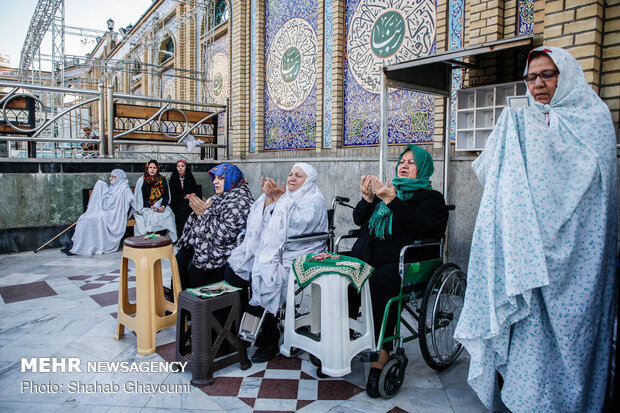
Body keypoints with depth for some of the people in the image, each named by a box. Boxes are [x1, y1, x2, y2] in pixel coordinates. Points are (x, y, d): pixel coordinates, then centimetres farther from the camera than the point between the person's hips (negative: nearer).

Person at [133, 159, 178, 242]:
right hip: (146, 207, -2)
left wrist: (163, 206, -12)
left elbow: (166, 195, 9)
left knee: (169, 216, -27)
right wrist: (151, 206, -14)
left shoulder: (162, 180, 9)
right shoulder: (141, 181, 4)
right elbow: (140, 198, 1)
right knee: (151, 217, -32)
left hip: (161, 206, 2)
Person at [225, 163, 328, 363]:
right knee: (233, 268, -8)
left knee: (262, 274, -29)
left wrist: (279, 197, -14)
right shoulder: (286, 196, 21)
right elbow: (261, 221, 13)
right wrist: (269, 197, -1)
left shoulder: (314, 200, -3)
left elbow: (294, 224, -20)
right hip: (269, 250, 8)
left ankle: (270, 341, -11)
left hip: (294, 256, -8)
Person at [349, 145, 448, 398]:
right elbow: (359, 220, 19)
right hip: (368, 257, 5)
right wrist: (367, 199, 0)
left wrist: (392, 201, -15)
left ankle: (382, 353, -29)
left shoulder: (432, 198, 12)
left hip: (400, 262, -5)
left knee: (381, 279, -36)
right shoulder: (388, 190, 28)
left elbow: (420, 223, -10)